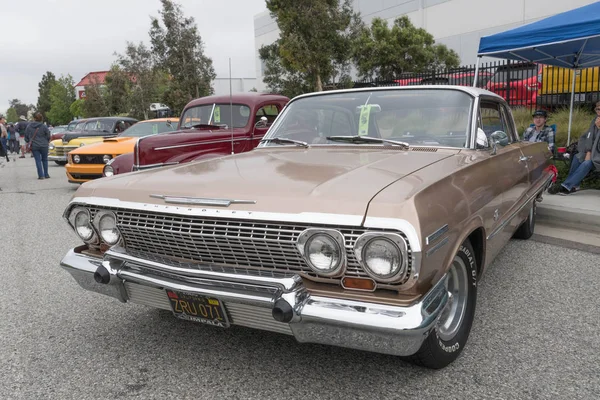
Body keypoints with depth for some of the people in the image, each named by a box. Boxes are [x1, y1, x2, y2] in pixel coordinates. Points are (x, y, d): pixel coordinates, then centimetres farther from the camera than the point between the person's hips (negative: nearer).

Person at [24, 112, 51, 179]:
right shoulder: (44, 126, -8)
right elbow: (48, 136, -1)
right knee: (44, 160, 13)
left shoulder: (29, 126, 0)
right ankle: (46, 174, 16)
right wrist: (47, 142, 18)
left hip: (34, 146, 1)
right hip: (43, 145, -1)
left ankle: (41, 175, 0)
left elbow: (26, 136, 7)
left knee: (38, 161, 4)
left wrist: (29, 142, 23)